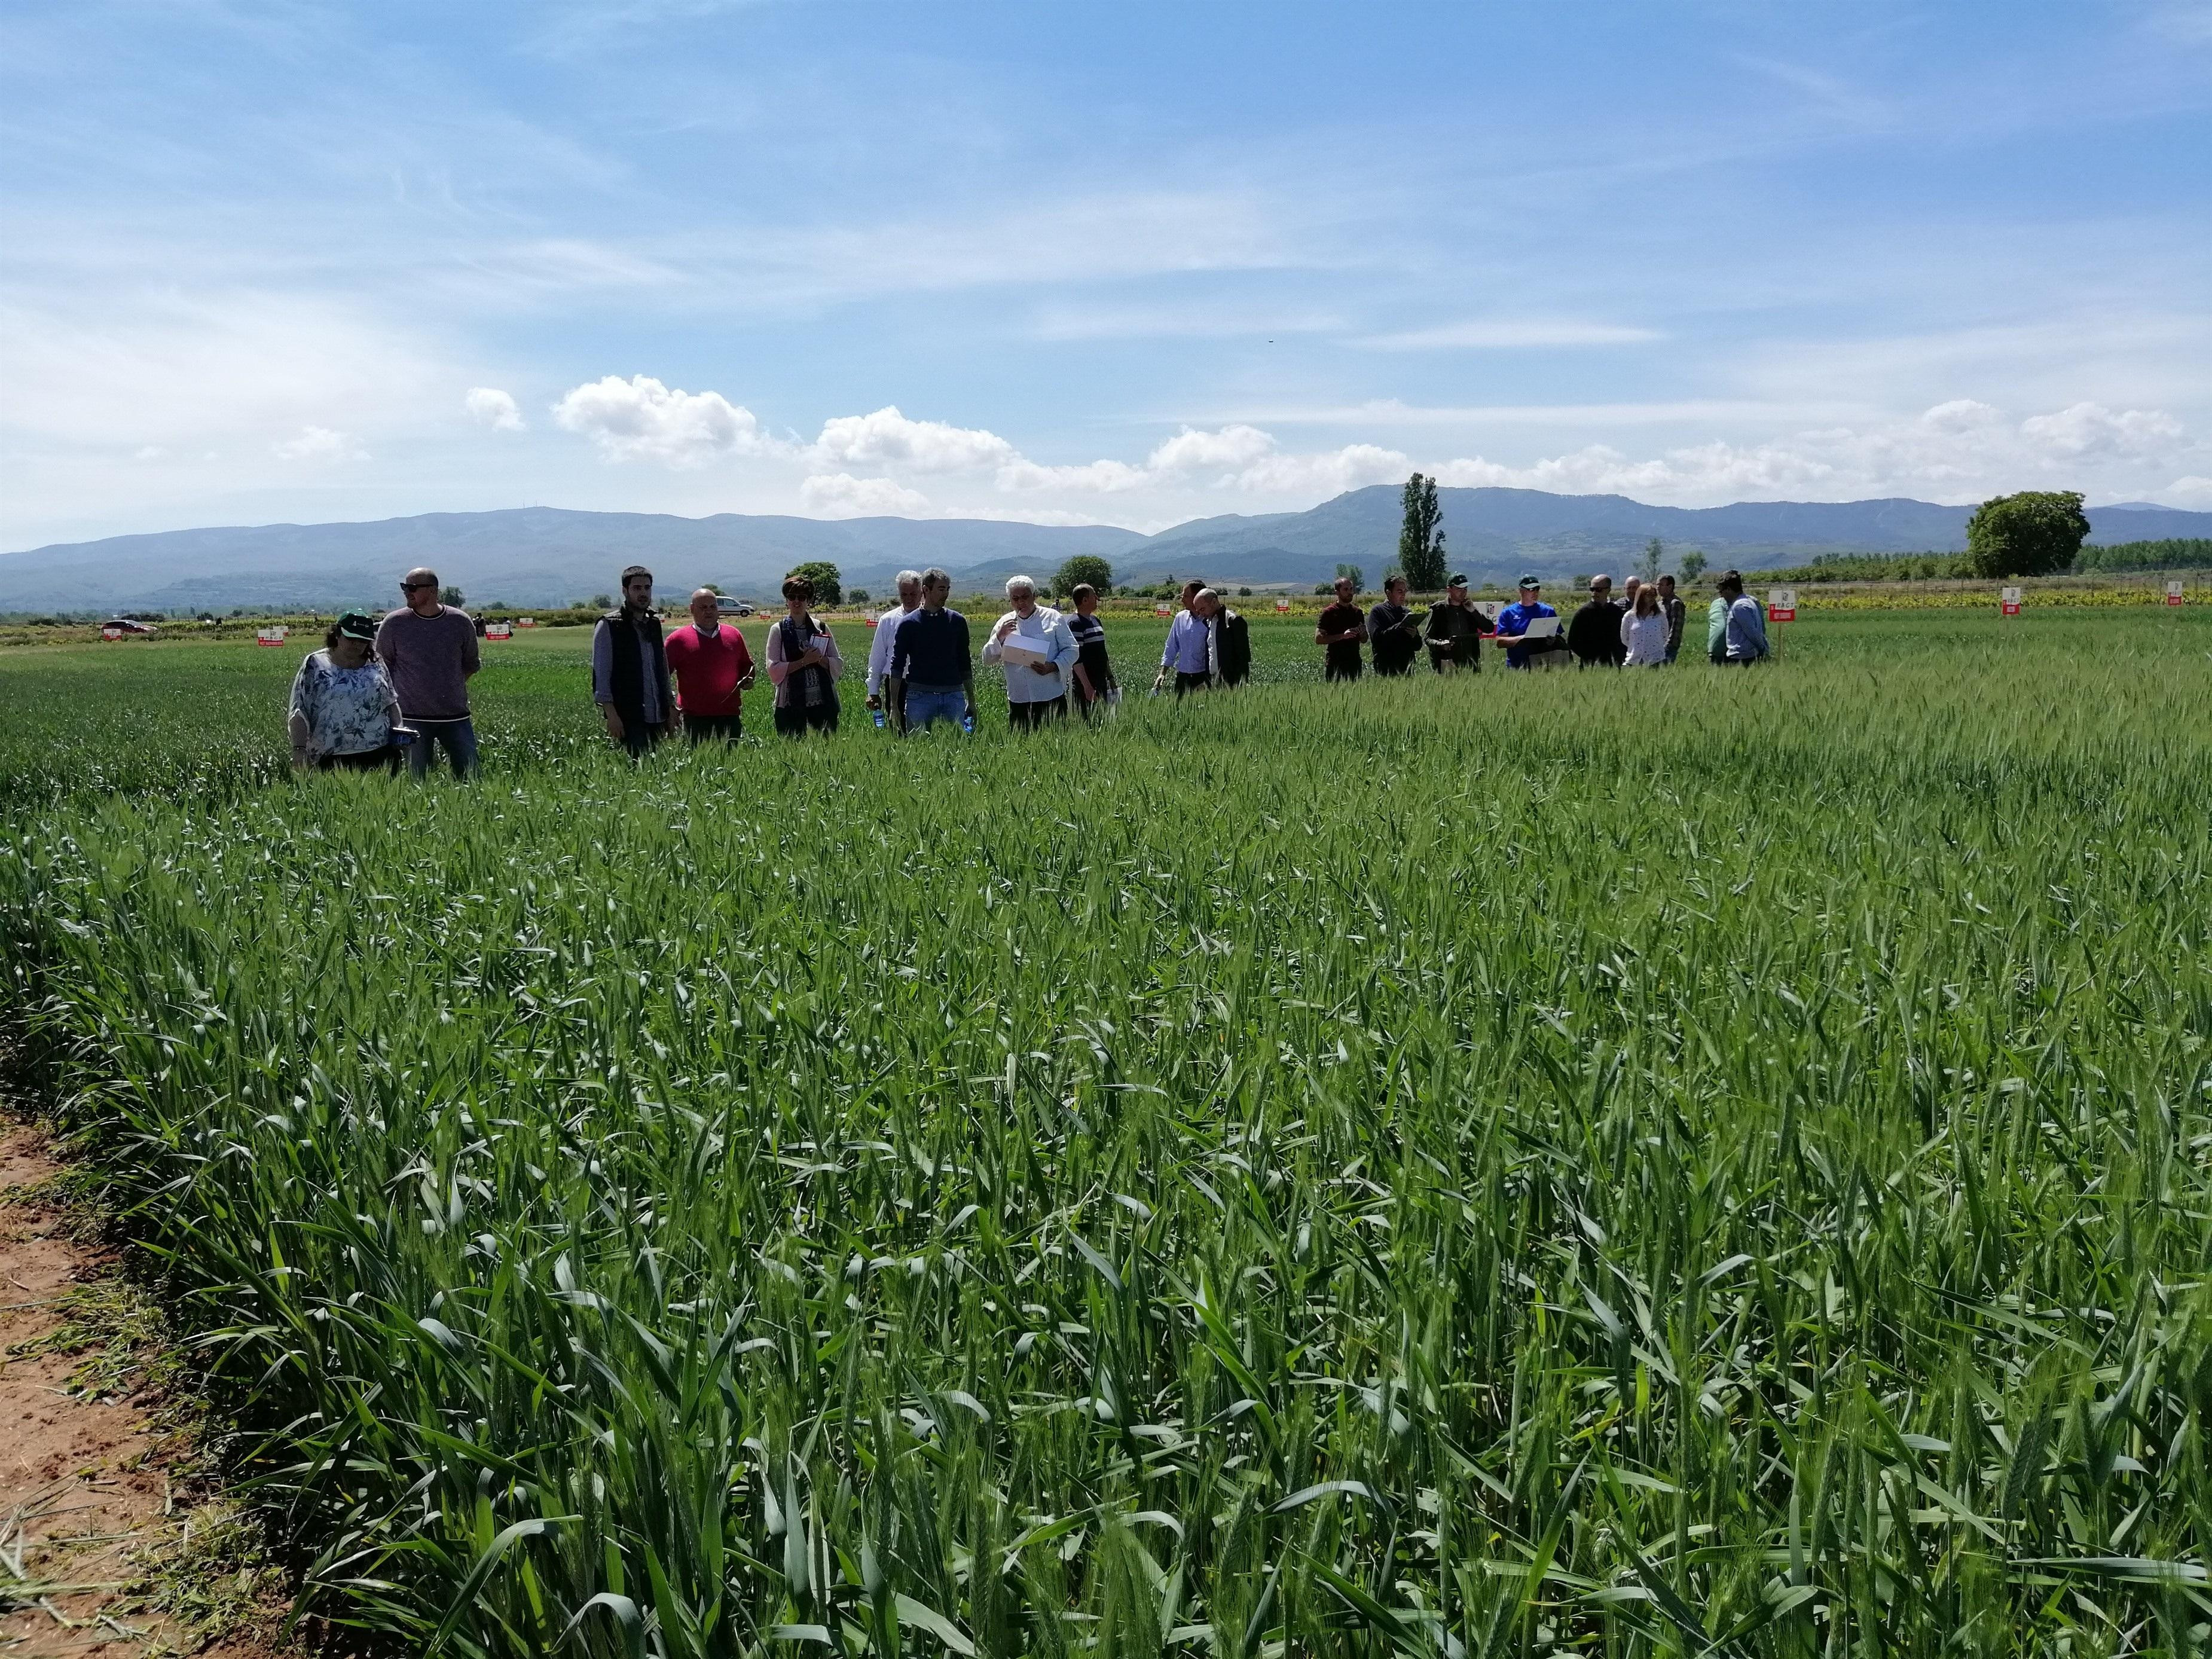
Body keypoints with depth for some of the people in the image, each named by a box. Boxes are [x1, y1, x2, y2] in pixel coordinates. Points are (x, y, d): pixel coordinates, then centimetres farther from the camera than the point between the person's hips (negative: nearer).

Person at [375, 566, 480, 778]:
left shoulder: (461, 622, 2)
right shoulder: (393, 623, 0)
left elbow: (471, 664, 15)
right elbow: (382, 665, 11)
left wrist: (449, 684, 6)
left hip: (455, 716, 1)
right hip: (412, 717, -1)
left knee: (470, 777, 3)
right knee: (417, 780, 2)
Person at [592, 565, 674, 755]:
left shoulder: (654, 624, 17)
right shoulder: (608, 626, -2)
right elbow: (600, 673, -7)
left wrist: (671, 707, 17)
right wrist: (611, 713, -15)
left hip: (657, 716, 6)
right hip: (628, 717, -6)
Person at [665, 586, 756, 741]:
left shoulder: (734, 635, 13)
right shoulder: (678, 639, 4)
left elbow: (747, 665, 25)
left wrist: (748, 680, 4)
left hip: (730, 715, 3)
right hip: (694, 717, -3)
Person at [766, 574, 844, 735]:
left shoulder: (822, 628, 8)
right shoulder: (778, 630, 4)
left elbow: (838, 665, 9)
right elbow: (774, 670, -3)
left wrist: (820, 659, -10)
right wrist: (803, 662, -13)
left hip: (823, 700, 2)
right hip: (790, 702, -2)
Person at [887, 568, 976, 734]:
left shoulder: (957, 621, 10)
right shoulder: (909, 624, 1)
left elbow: (965, 664, 15)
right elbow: (897, 667, 2)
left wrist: (971, 701, 11)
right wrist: (893, 706, -5)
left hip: (953, 696, 2)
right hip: (919, 696, -2)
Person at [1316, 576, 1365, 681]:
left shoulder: (1358, 612, 13)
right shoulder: (1329, 613, -2)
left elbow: (1364, 640, 21)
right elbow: (1318, 639, -9)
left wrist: (1362, 633, -3)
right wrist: (1342, 636, -17)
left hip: (1354, 662, 5)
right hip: (1335, 663, -5)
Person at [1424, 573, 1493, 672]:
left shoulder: (1469, 608, 14)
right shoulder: (1438, 610, 2)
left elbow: (1490, 629, 8)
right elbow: (1427, 637, -1)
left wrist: (1473, 611, -1)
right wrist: (1440, 644, -22)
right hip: (1447, 663, -4)